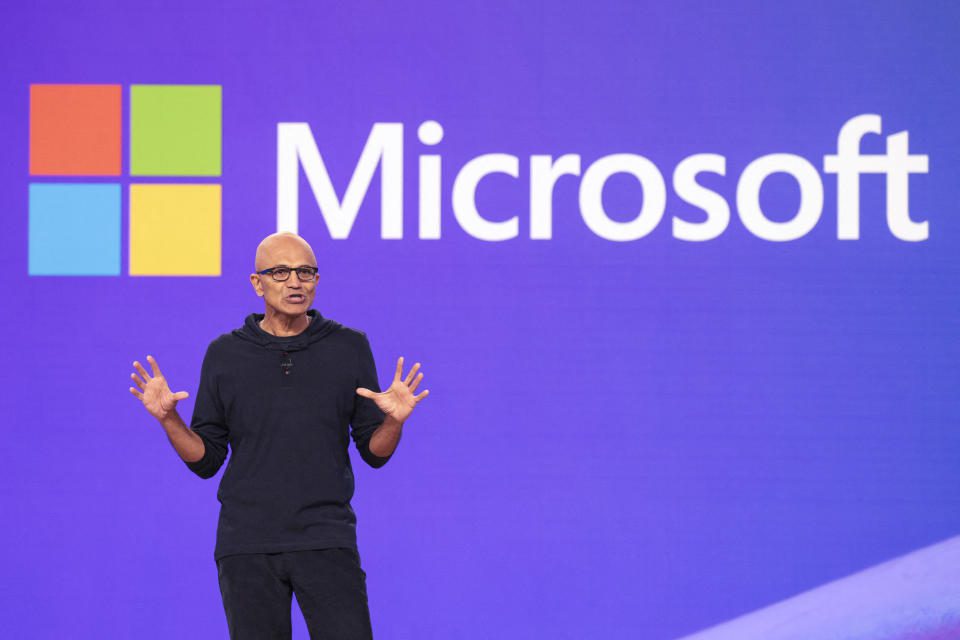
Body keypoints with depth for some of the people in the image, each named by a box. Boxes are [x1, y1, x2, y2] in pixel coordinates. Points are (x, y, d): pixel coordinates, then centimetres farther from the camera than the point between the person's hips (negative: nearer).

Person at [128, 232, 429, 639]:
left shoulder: (349, 347, 5)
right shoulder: (224, 354, 6)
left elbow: (374, 452, 7)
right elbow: (206, 460, 8)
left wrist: (394, 421, -13)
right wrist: (168, 420, -9)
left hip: (327, 541, -1)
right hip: (246, 544, 1)